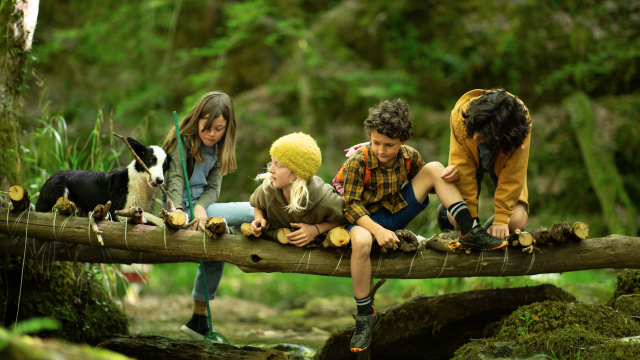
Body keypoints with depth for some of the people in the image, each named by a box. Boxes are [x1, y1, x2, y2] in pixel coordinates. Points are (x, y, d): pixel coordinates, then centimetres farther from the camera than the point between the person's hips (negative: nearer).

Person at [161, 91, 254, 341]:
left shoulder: (218, 148, 13)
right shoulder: (182, 139, -7)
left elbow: (213, 187, 3)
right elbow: (175, 178, -18)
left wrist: (201, 206, -19)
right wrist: (177, 210, -35)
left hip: (201, 205, 8)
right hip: (183, 206, -8)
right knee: (256, 212, -16)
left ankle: (199, 319, 31)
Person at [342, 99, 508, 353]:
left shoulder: (409, 157, -7)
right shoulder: (359, 163, -22)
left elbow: (427, 181, 11)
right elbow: (351, 205, -21)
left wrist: (448, 176, -13)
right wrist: (378, 230, -34)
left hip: (399, 211, 5)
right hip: (368, 217, -5)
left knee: (434, 168, -7)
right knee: (360, 241, -42)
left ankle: (470, 233, -7)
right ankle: (365, 315, -24)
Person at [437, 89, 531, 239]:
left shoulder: (520, 126, -39)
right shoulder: (460, 116, -37)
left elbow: (513, 176, -30)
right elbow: (463, 169, -31)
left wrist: (501, 221, -32)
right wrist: (470, 217, -30)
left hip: (502, 164, 0)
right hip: (470, 160, 0)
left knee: (516, 222, -18)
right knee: (457, 219, -16)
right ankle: (445, 211, 20)